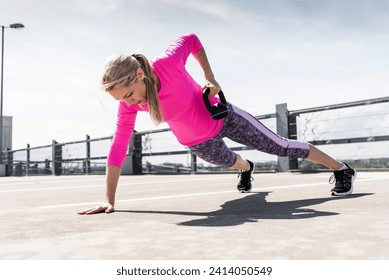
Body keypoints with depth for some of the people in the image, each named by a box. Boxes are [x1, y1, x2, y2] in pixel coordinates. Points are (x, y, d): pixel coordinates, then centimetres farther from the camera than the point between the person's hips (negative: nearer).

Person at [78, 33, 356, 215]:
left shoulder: (168, 63, -35)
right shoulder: (129, 102, -25)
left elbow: (191, 39, -13)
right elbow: (118, 147, -22)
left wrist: (210, 78, -20)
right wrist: (109, 199, -24)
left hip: (222, 118, -3)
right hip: (198, 143, 4)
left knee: (281, 146, 8)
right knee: (230, 160, 34)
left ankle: (343, 169, 31)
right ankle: (246, 169, 74)